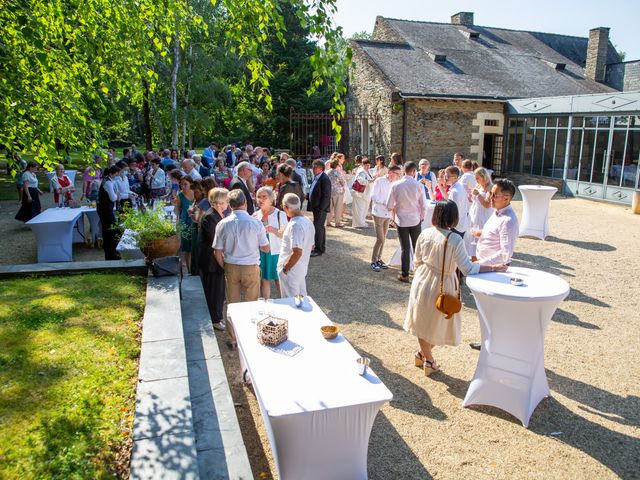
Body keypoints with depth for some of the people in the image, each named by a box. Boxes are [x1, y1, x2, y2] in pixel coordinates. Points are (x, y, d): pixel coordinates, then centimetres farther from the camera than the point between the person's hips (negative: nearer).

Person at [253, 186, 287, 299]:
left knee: (279, 281, 4)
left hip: (276, 252, -4)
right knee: (264, 280, 12)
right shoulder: (256, 215, 3)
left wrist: (274, 230, -36)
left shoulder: (280, 214, -10)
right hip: (261, 252, 4)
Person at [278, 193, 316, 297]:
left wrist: (285, 268, -18)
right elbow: (311, 246, 14)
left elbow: (297, 252, -29)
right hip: (302, 268, 9)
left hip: (291, 270, -9)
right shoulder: (308, 221, 5)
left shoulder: (295, 225, -24)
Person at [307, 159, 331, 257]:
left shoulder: (325, 179, -17)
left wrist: (320, 209, -21)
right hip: (316, 208, 9)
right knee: (320, 228, 17)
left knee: (318, 228, -6)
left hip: (321, 208, -9)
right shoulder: (316, 178, 12)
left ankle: (318, 249, 3)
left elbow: (326, 196, -20)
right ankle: (322, 247, 27)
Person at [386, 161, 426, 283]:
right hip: (415, 220, 0)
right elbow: (424, 206, -5)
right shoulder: (419, 186, -11)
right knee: (417, 247, 14)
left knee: (405, 248, 8)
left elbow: (389, 206, -6)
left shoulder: (395, 185, -10)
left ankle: (405, 275, 14)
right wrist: (421, 217, 12)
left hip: (401, 220, 0)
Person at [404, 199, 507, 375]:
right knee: (436, 325, 18)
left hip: (422, 283, 4)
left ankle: (423, 355, 38)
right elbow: (468, 269, -20)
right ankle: (428, 361, 33)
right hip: (441, 287, -4)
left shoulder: (425, 234, -10)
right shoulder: (455, 240, -23)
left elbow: (417, 261, 1)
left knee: (423, 322, 21)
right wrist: (493, 268, -11)